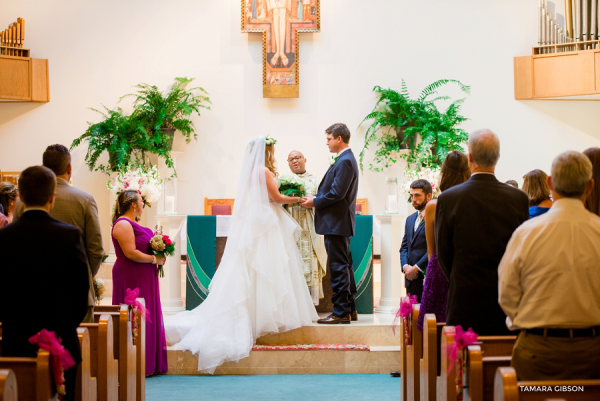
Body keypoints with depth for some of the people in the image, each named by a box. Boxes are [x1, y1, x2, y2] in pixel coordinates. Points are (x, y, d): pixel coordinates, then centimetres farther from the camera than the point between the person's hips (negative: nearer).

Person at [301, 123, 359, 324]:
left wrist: (314, 202, -10)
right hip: (339, 223, 11)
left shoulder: (345, 161, -17)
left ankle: (341, 312, -2)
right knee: (344, 266, 14)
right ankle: (349, 309, 21)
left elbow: (336, 194, -22)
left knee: (339, 267, -6)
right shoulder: (345, 159, 16)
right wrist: (316, 198, 6)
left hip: (336, 223, -11)